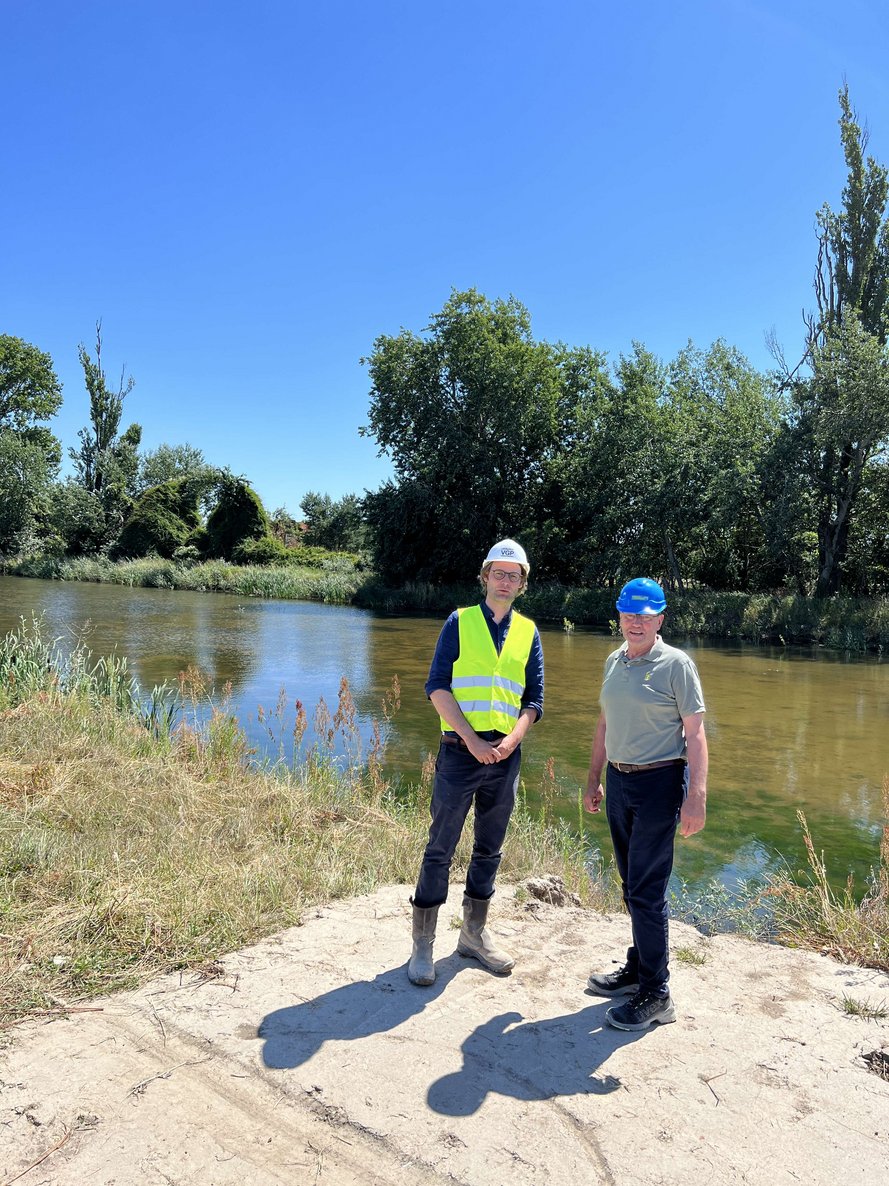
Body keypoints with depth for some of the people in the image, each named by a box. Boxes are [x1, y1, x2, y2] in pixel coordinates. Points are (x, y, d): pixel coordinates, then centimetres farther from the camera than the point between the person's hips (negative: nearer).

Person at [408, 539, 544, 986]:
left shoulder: (528, 632, 9)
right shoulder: (460, 622, 0)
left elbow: (534, 699, 8)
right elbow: (437, 686, -6)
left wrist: (511, 740, -9)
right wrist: (471, 738, -14)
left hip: (506, 754, 4)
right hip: (460, 751, -3)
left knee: (489, 849, 14)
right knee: (440, 848, 1)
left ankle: (474, 933, 29)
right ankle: (422, 945, 13)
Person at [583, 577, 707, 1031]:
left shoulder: (676, 664, -10)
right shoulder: (614, 661, 9)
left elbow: (695, 733, -11)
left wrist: (696, 797, -17)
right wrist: (594, 780, 18)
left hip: (658, 784, -7)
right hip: (618, 781, 7)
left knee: (646, 890, -4)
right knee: (632, 885, 17)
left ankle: (655, 994, 9)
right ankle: (638, 966, 33)